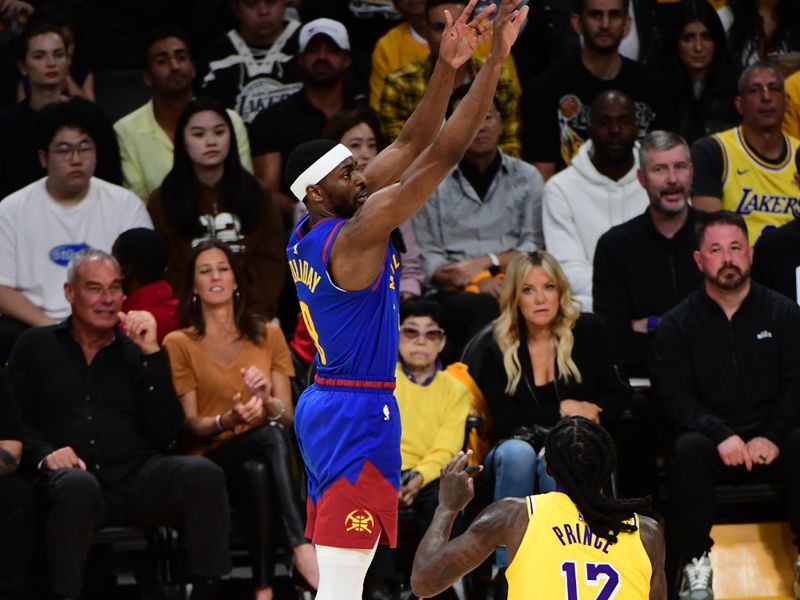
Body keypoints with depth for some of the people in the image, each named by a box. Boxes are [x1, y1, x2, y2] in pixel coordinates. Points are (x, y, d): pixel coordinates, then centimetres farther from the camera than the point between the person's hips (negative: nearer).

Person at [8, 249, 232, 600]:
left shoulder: (136, 350, 19)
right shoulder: (36, 346, 17)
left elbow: (166, 433, 8)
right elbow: (16, 423, 8)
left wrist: (151, 354, 1)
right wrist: (44, 455, -14)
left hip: (137, 476, 2)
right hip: (73, 474, -2)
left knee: (203, 475, -28)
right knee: (78, 486, -39)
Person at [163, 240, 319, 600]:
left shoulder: (268, 336, 16)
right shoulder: (179, 344, 9)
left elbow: (288, 417, 9)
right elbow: (190, 425, 1)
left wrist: (266, 399, -15)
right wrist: (227, 421, -22)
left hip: (264, 458, 2)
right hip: (212, 461, -2)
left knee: (257, 472, -38)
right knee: (270, 435, -37)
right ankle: (302, 546, -46)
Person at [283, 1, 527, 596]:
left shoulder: (309, 234, 6)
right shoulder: (354, 238, -19)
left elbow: (409, 146, 6)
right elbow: (441, 155, -22)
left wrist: (447, 67, -2)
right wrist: (495, 60, -22)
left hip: (323, 406, 10)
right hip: (360, 414, -10)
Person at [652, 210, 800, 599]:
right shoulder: (677, 325, 5)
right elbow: (676, 396, -5)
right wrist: (721, 435, -22)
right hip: (711, 439, 0)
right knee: (688, 449, -34)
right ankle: (696, 565, -27)